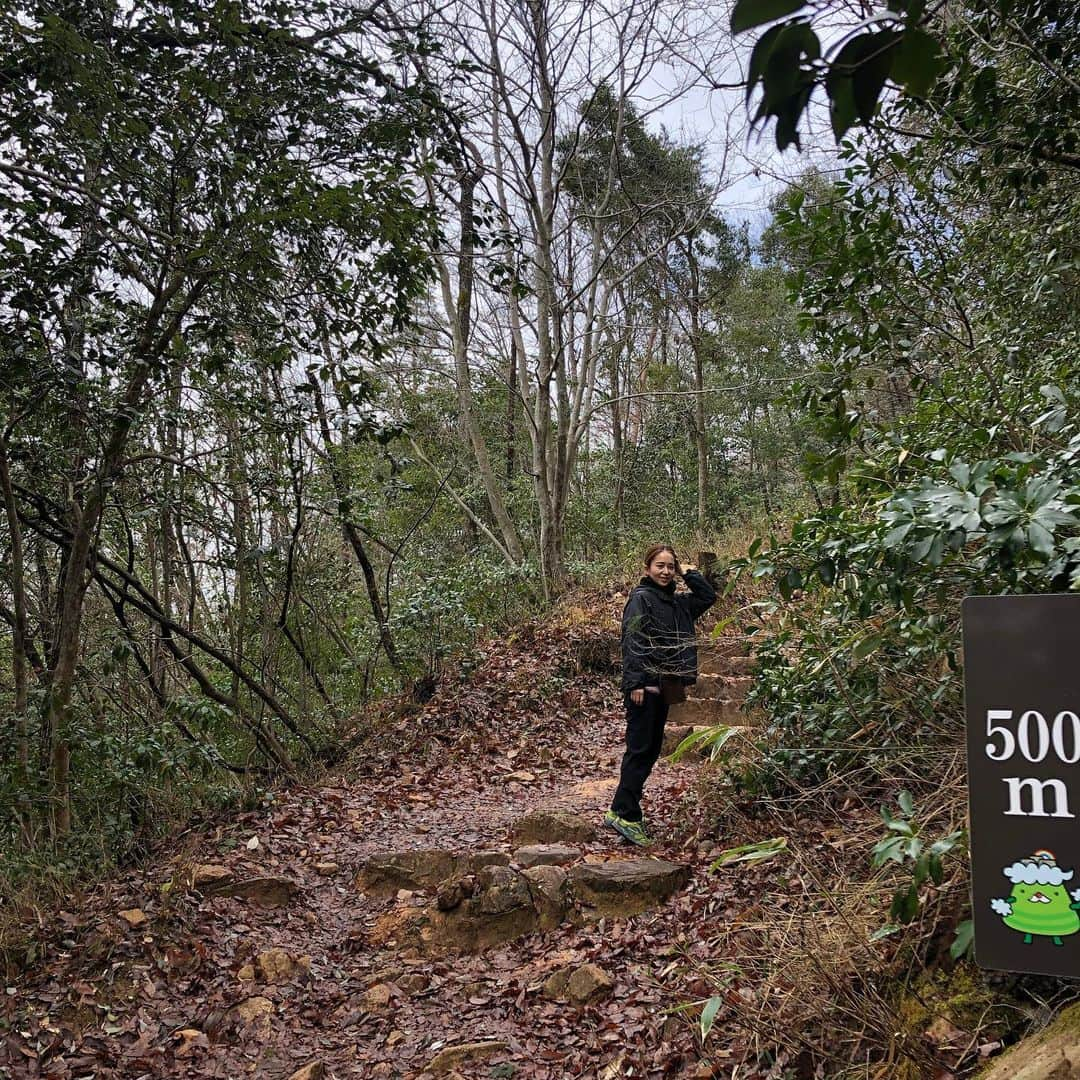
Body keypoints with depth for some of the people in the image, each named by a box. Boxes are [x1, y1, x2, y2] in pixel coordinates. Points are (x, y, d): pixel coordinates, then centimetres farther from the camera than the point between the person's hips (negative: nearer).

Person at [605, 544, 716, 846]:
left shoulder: (677, 602, 15)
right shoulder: (641, 598, -7)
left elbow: (709, 595, 22)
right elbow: (631, 642, -15)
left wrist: (686, 573, 13)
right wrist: (635, 683, -22)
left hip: (663, 686, 8)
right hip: (644, 686, -8)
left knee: (652, 750, 10)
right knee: (640, 749, -9)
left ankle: (623, 810, 16)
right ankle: (625, 815, -7)